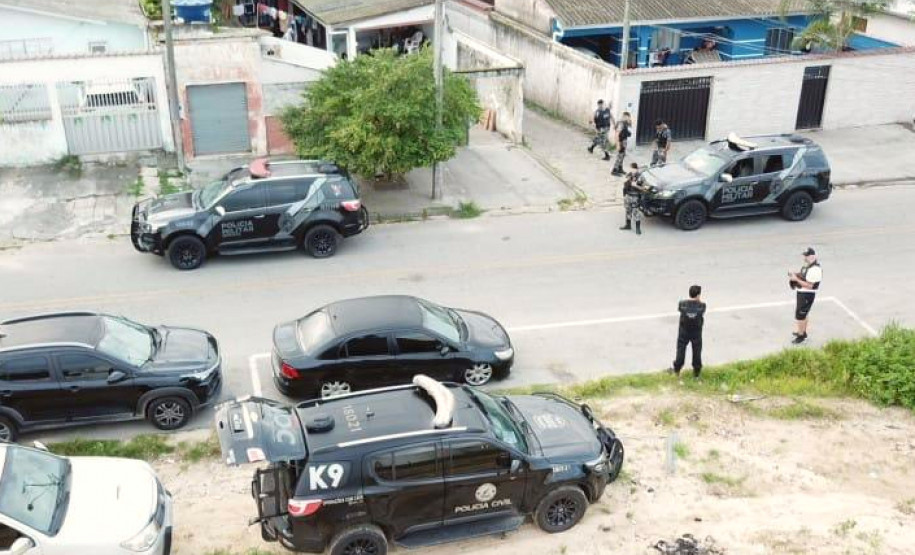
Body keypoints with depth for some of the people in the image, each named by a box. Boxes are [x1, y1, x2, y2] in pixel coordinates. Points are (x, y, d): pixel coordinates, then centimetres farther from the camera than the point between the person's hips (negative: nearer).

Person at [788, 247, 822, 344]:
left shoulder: (815, 269, -26)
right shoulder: (807, 265, 4)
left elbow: (810, 285, -27)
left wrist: (796, 279, -26)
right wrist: (795, 274, 0)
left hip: (807, 295, -10)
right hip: (802, 293, 10)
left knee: (800, 315, -1)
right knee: (803, 313, 24)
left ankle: (801, 336, 12)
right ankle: (803, 332, 40)